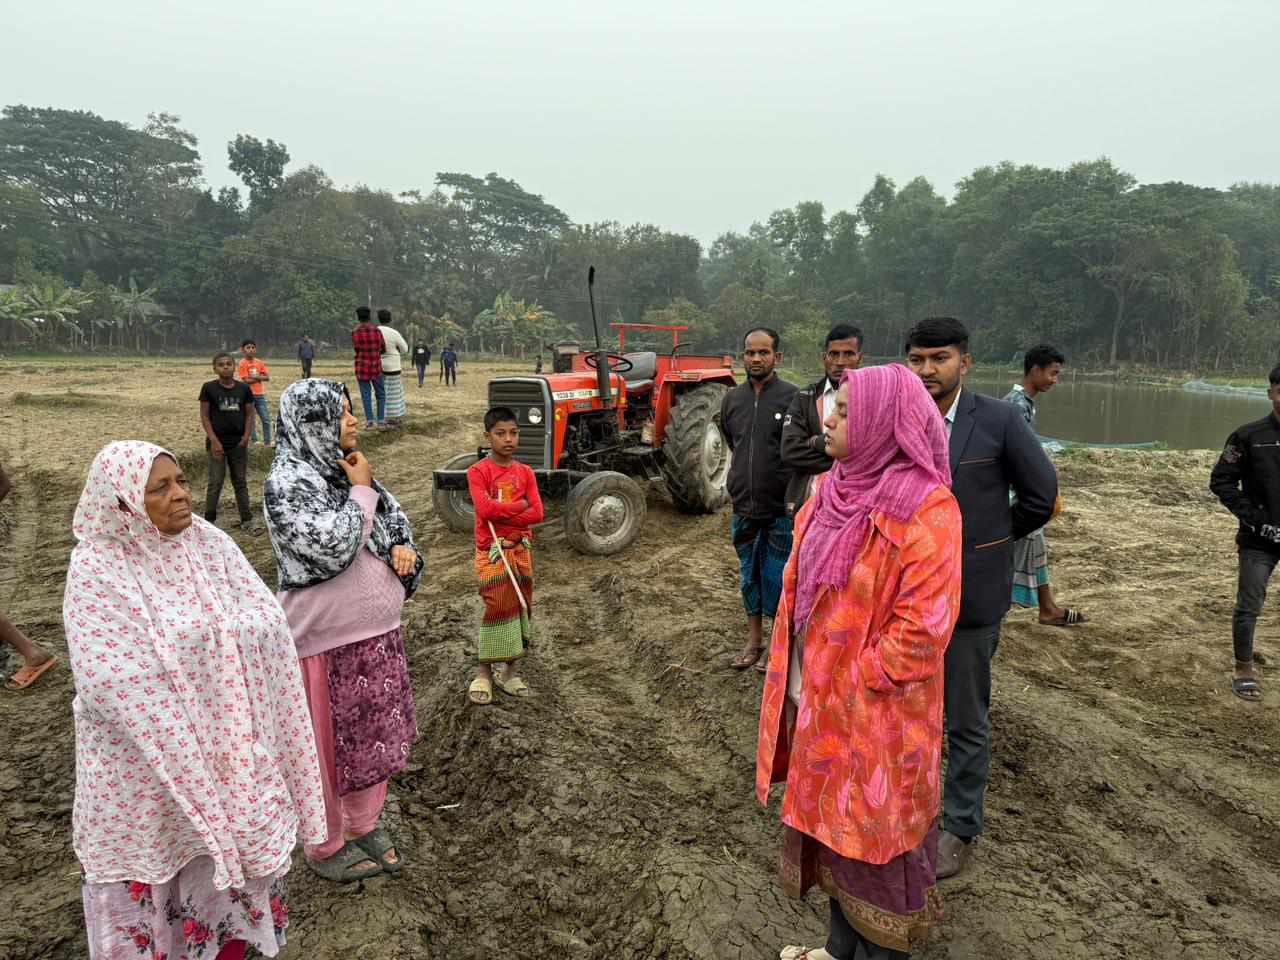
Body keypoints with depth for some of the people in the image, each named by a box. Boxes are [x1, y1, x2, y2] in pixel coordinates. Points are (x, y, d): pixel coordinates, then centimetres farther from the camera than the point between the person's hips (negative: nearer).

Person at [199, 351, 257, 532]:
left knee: (240, 482, 10)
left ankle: (247, 520, 15)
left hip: (238, 443, 2)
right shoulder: (209, 388, -4)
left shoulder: (244, 388, 1)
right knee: (215, 482, 1)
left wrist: (246, 436, -6)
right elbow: (204, 416, -4)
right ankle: (209, 521, 11)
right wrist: (213, 440, -11)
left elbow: (249, 414, 6)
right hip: (217, 442, -2)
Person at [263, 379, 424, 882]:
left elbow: (395, 517, 15)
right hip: (327, 639, -7)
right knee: (329, 745, 9)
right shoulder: (287, 482, -18)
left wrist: (402, 547, -6)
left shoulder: (345, 468, 5)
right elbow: (332, 549, -27)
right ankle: (325, 846, 29)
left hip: (377, 630, 8)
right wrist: (361, 493, -18)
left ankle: (364, 824, 38)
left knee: (375, 731, 19)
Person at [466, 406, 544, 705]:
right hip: (492, 552, -5)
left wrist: (501, 514, -15)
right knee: (498, 610, -7)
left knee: (520, 610, 9)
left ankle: (508, 671, 23)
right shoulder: (478, 471, -8)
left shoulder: (525, 472, 5)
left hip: (521, 550, 5)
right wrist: (520, 505, -13)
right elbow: (485, 509, -22)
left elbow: (537, 514, -5)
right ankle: (484, 672, 8)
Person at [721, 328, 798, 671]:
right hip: (744, 508, 5)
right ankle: (754, 640, 30)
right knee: (749, 576, 15)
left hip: (780, 510, -5)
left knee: (777, 580, 4)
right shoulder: (732, 399, 5)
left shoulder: (793, 397, -10)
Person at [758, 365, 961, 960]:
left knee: (874, 842, 11)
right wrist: (797, 681, 7)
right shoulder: (835, 490, 3)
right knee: (834, 825, 22)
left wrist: (854, 683, -15)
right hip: (816, 701, 8)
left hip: (874, 715, -7)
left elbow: (923, 626, -23)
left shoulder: (923, 509, -21)